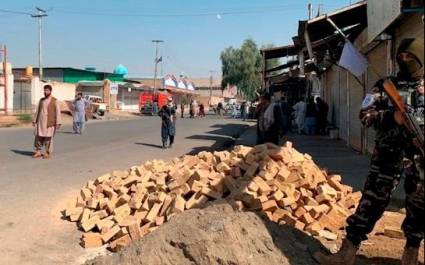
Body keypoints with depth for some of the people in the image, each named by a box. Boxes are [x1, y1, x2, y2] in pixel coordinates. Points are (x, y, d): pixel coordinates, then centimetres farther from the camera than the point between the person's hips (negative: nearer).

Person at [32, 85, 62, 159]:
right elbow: (37, 111, 17)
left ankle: (48, 153, 9)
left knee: (48, 137, -1)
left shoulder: (55, 101, -2)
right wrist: (34, 120, 14)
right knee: (38, 136, 4)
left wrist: (58, 123, -12)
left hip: (49, 122, -5)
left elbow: (58, 112, -6)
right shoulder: (41, 100, 13)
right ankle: (38, 151, 14)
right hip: (40, 122, 5)